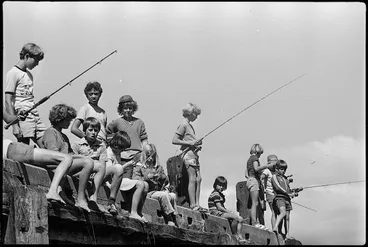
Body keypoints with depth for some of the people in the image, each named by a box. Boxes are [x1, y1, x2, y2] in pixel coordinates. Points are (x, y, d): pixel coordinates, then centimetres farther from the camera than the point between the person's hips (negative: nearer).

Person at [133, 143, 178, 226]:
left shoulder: (158, 167, 23)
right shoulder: (139, 167, 10)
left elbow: (166, 180, 18)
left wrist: (161, 177, -4)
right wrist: (147, 177, -17)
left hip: (160, 191, 4)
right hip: (148, 193, -4)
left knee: (173, 196, -27)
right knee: (163, 195, -33)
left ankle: (174, 221, -30)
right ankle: (170, 220, -34)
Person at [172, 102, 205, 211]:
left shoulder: (190, 125, 20)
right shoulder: (183, 125, -8)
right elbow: (174, 140, -14)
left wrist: (196, 143, 11)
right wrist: (190, 143, -17)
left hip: (194, 154, 9)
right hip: (188, 153, -9)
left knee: (198, 179, 4)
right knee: (192, 179, -10)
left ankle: (197, 204, 4)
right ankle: (193, 205, -10)